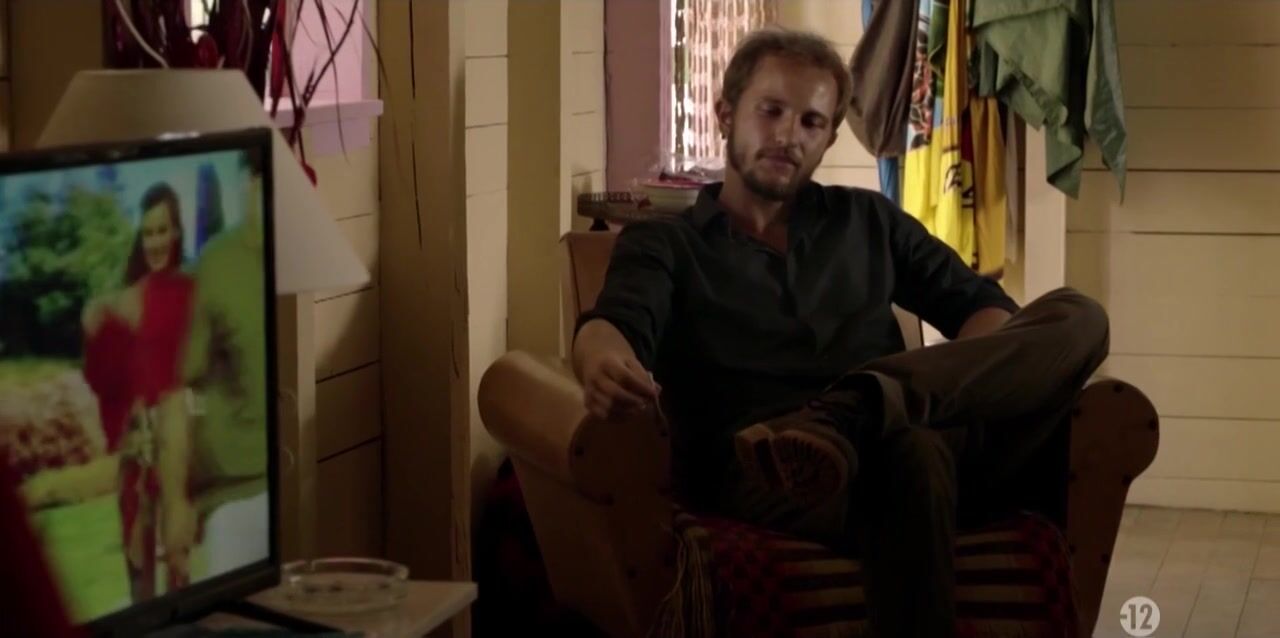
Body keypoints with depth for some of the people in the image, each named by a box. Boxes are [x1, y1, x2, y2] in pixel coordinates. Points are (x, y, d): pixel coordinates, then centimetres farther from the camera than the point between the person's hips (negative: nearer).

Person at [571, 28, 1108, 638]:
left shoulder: (869, 220, 29)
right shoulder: (661, 243, 17)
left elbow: (985, 307, 21)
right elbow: (615, 324, -4)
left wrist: (961, 382, -5)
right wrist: (604, 364, -32)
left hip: (899, 451, 5)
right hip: (754, 472, -5)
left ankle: (853, 407, -37)